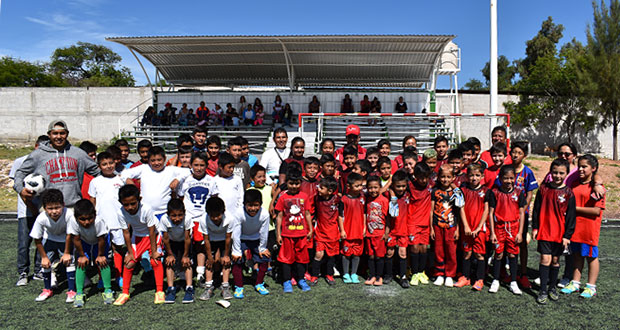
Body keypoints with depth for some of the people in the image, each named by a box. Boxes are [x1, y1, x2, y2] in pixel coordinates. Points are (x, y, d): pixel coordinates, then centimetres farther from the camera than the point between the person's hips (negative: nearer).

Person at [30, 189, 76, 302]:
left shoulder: (69, 214, -39)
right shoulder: (41, 218, -33)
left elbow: (70, 234, -24)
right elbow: (37, 240, -16)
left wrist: (66, 253, -15)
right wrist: (44, 256, -11)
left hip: (65, 239, -2)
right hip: (50, 239, 2)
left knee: (69, 261, -11)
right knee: (46, 262, -1)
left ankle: (71, 290, 1)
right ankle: (47, 290, 20)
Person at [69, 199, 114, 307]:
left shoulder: (99, 221, -42)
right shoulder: (73, 221, -37)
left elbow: (101, 240, -27)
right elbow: (76, 240, -22)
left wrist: (100, 255, -15)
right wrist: (82, 255, -12)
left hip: (99, 241, -2)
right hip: (84, 242, 2)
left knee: (102, 262, -13)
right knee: (81, 263, -12)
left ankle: (108, 290, 1)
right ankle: (79, 293, 2)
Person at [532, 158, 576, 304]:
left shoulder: (568, 193, -3)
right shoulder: (544, 188, -1)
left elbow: (571, 216, -1)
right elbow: (536, 209, 6)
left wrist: (567, 235, -3)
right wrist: (535, 227, 3)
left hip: (560, 233, 1)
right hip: (544, 231, -1)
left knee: (555, 260, 12)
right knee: (545, 259, -4)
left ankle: (552, 287, 27)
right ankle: (543, 290, 4)